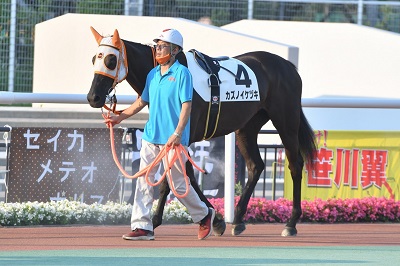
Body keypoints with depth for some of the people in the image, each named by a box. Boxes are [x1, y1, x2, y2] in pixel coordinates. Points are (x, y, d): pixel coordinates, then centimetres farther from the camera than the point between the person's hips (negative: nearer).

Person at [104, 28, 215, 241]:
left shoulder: (182, 73, -9)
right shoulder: (153, 74, 12)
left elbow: (186, 105, -15)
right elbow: (142, 101, 23)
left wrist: (177, 133, -24)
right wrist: (120, 118, 19)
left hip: (173, 139, -7)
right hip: (151, 136, 7)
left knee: (178, 184, 0)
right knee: (143, 181, 0)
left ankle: (204, 215, 22)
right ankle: (142, 227, 2)